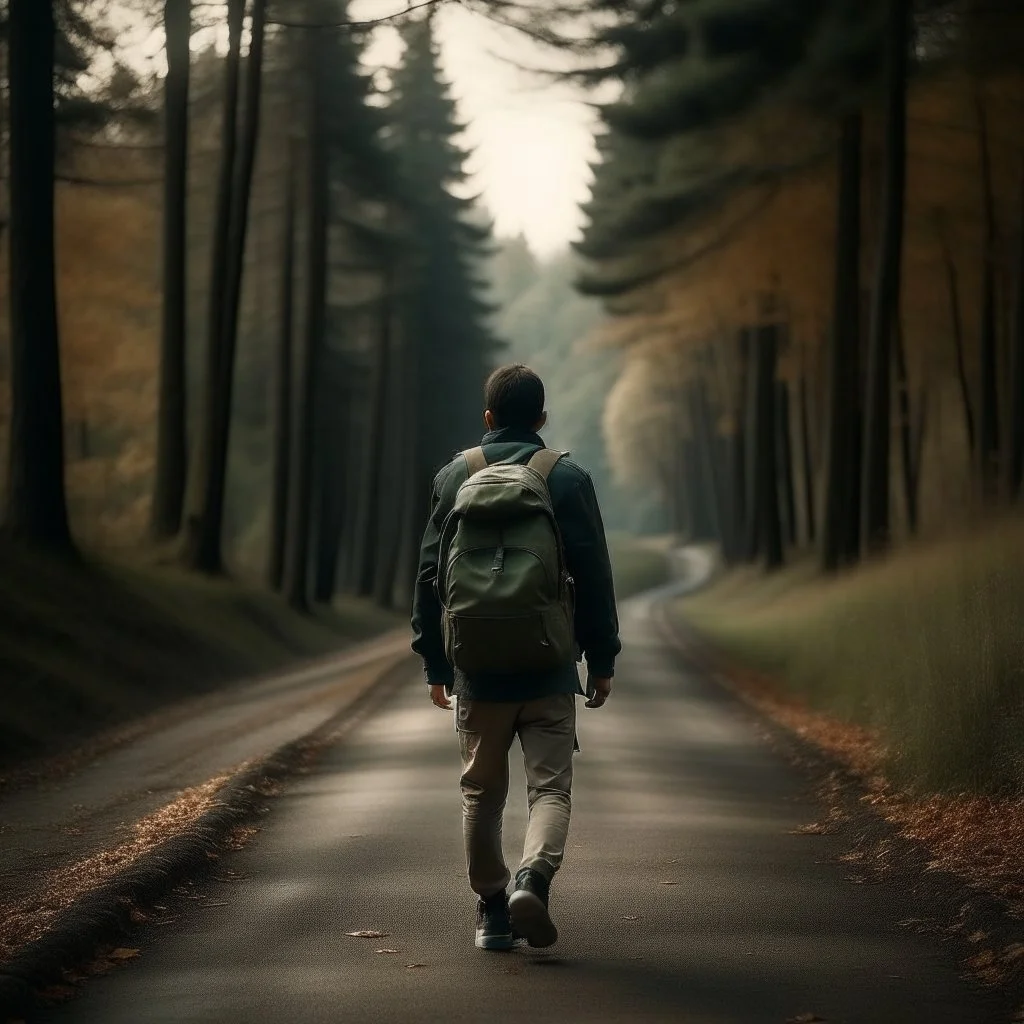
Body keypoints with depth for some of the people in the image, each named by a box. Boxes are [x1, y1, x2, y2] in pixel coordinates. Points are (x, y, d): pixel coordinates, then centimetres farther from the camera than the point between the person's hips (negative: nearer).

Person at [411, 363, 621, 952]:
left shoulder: (454, 477, 4)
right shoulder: (568, 478, -1)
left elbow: (430, 576, 6)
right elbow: (595, 576, -2)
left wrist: (435, 663, 13)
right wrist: (603, 660, 6)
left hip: (477, 667, 2)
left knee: (482, 793, 13)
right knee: (551, 787, 2)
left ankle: (492, 912, 16)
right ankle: (534, 878, -23)